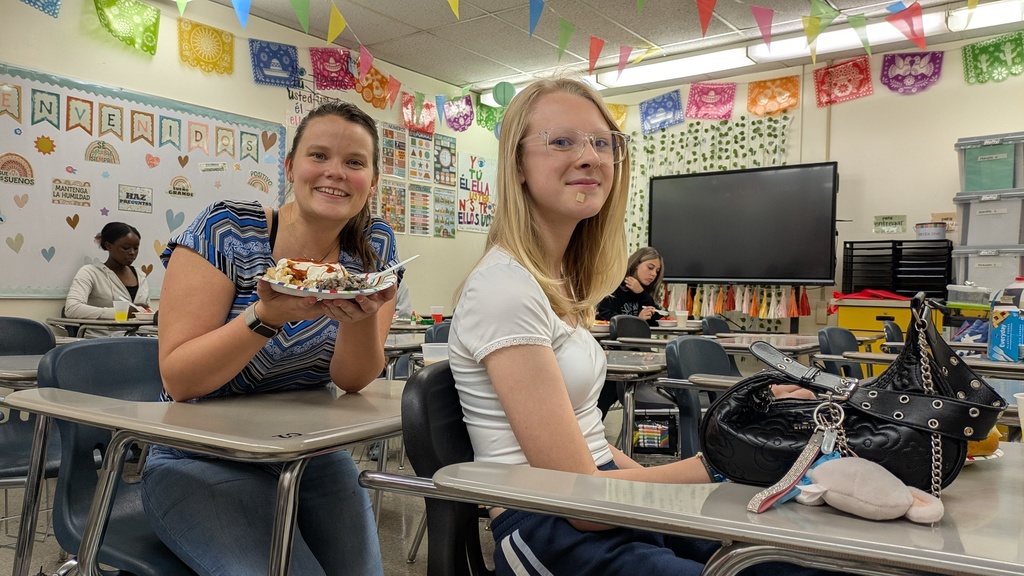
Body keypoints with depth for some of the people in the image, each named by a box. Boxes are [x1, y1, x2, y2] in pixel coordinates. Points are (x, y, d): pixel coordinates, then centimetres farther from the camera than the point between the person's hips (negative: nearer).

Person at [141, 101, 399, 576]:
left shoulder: (374, 247, -3)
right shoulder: (226, 231, -14)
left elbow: (353, 380, -7)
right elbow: (178, 380, -18)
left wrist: (361, 314, -29)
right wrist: (267, 315, -34)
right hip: (203, 460, -3)